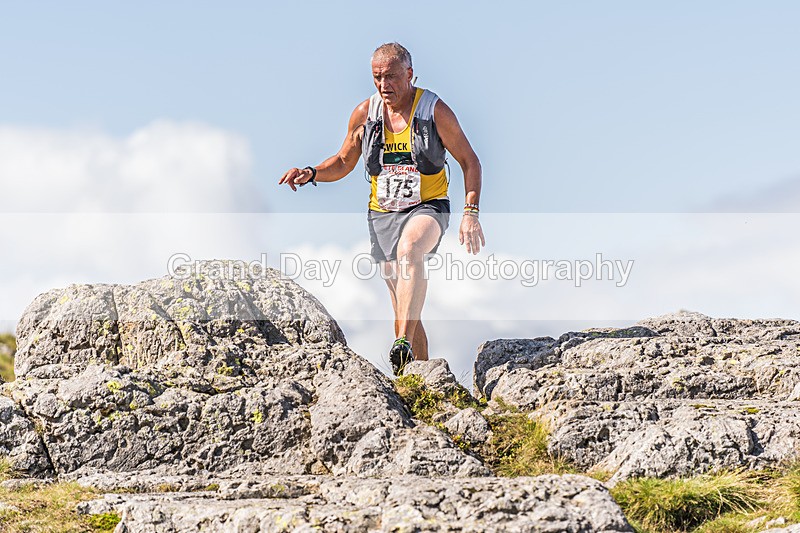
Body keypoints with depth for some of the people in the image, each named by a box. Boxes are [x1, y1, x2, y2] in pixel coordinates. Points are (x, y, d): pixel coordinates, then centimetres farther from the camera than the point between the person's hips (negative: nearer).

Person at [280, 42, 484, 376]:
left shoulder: (435, 111, -6)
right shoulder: (365, 114, 2)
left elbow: (469, 162, -1)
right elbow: (343, 163, 16)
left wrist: (471, 213, -12)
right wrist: (311, 174, -5)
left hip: (427, 209, -4)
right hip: (383, 213, 4)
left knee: (409, 248, -38)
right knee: (404, 308, 2)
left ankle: (403, 346, -49)